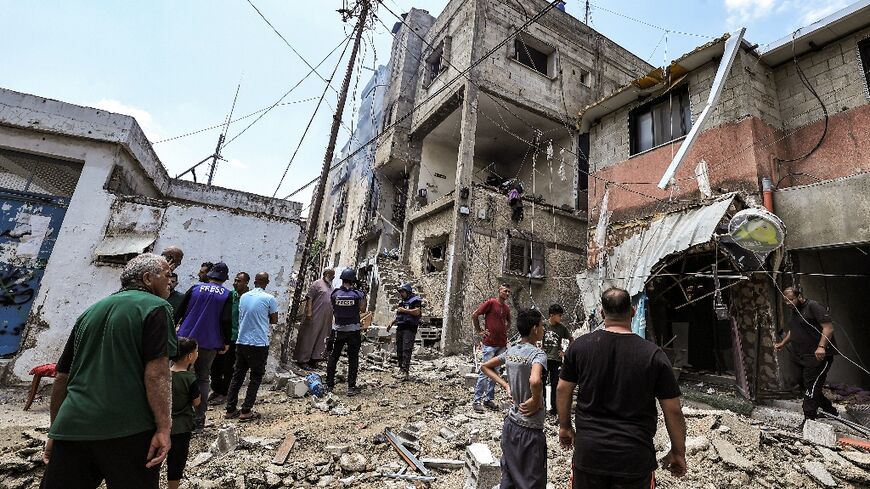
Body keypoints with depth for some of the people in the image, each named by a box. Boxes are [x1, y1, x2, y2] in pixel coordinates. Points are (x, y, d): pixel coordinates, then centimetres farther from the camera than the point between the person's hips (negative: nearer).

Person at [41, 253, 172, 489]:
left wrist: (55, 431, 27)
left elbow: (62, 377, 19)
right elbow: (156, 373, -16)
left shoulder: (91, 311, 15)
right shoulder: (156, 307, -5)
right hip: (128, 430, -5)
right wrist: (163, 429, -14)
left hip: (71, 427, 6)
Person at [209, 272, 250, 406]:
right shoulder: (230, 294, 3)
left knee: (228, 368, 5)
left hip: (234, 338, -6)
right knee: (215, 364, 14)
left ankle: (223, 394, 21)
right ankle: (216, 390, 32)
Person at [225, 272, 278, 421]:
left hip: (241, 342, 5)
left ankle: (230, 410, 20)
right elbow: (274, 320, -1)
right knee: (256, 377, 7)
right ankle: (246, 411, 8)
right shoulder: (269, 298, -11)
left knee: (237, 375, 15)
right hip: (259, 343, -5)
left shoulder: (243, 297, 5)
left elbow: (241, 316, 16)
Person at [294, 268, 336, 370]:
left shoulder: (330, 287, 18)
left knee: (321, 339, 10)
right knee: (308, 337, -1)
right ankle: (302, 360, 7)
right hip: (315, 316, -8)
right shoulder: (317, 284, -5)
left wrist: (331, 317, 19)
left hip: (326, 318, 8)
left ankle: (314, 359, 20)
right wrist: (309, 312, -19)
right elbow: (309, 298, -11)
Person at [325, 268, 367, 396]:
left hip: (339, 330, 2)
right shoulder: (358, 295, -12)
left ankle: (329, 384, 22)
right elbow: (362, 310, -2)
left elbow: (333, 311, 4)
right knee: (353, 359, 6)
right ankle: (351, 387, 7)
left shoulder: (334, 293, -6)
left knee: (333, 356, 16)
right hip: (353, 331, -2)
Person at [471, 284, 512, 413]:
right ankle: (477, 400, 7)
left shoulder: (507, 308, 10)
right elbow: (474, 315, -11)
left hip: (502, 345, 7)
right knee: (485, 372, -4)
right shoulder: (491, 302, -9)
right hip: (489, 344, -7)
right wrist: (479, 331, -7)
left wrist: (505, 331, 15)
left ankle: (489, 399, 23)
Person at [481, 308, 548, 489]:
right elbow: (535, 381, -39)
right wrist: (537, 401, -21)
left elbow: (485, 367, 12)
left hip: (510, 424, 7)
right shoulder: (538, 354, -20)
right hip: (530, 429, -7)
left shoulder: (510, 351, 1)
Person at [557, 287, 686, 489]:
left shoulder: (580, 346, -7)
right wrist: (678, 453, 11)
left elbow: (563, 390, 1)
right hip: (635, 457, -1)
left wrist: (564, 426, 16)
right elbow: (673, 410, -4)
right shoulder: (653, 354, -11)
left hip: (588, 451, 1)